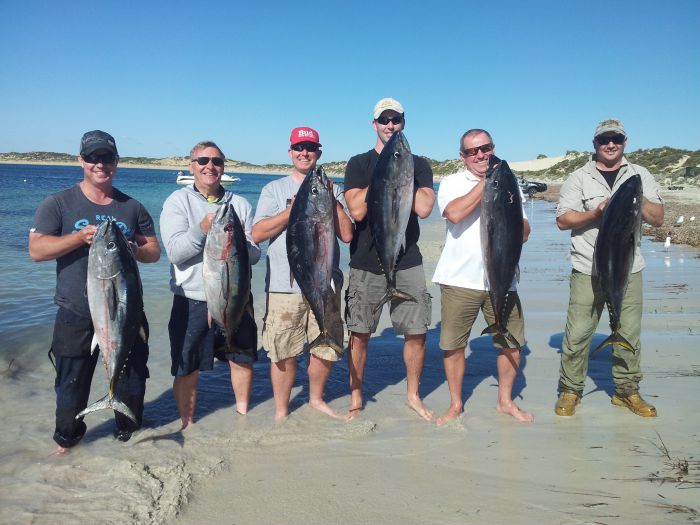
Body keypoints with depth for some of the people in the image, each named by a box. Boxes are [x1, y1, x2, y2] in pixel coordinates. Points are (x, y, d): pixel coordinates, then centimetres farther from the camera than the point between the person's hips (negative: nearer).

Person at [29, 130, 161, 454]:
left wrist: (131, 248, -13)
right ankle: (66, 439, 34)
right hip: (76, 317, -2)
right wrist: (81, 236, -20)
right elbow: (36, 249, -8)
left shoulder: (132, 208, 8)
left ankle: (129, 435, 35)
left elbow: (154, 252, 8)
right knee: (72, 385, 10)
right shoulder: (58, 204, -1)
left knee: (131, 381, 13)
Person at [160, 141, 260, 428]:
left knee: (243, 359, 16)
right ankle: (187, 423, 27)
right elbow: (174, 252, -14)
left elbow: (254, 255, 2)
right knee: (187, 370, 6)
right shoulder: (178, 201, -2)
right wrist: (203, 229, -27)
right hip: (192, 300, -3)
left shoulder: (240, 204, 7)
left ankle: (242, 412, 39)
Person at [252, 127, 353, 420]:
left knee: (326, 348, 12)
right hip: (285, 285, -2)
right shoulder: (274, 189, 7)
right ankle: (281, 412, 19)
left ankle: (316, 398, 36)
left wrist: (330, 200, -8)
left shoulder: (331, 190, 11)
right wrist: (294, 208, -11)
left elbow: (347, 234, 1)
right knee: (284, 352, 0)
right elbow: (257, 234, -4)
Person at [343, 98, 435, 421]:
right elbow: (357, 210, -11)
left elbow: (424, 207, -9)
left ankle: (413, 395, 23)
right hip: (366, 263, -1)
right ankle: (356, 398, 21)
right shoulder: (359, 164, 4)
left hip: (407, 262, 1)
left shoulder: (417, 165, 8)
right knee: (359, 333, 4)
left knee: (416, 332, 3)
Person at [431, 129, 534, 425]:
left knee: (512, 343, 9)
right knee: (453, 345, 4)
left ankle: (505, 401, 29)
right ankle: (456, 405, 22)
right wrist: (485, 181, -12)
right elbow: (454, 214, -20)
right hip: (459, 279, -3)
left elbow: (524, 234, 11)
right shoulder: (452, 183, 3)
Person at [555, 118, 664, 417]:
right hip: (588, 270, -2)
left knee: (629, 333, 9)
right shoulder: (579, 178, 3)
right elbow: (563, 220, -4)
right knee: (578, 332, -1)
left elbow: (658, 219, 6)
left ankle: (627, 391, 25)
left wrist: (638, 198, -11)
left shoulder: (640, 176, 10)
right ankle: (570, 391, 13)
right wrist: (595, 213, -17)